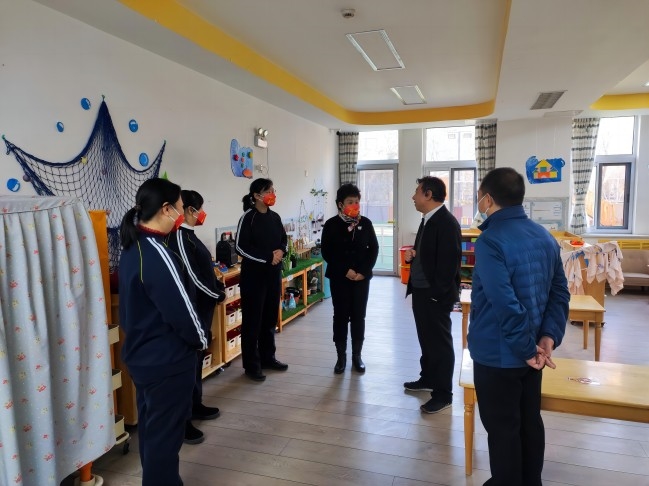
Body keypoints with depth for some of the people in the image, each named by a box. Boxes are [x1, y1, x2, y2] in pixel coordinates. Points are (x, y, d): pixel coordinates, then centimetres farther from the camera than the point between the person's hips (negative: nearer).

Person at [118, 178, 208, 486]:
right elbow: (180, 309, -23)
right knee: (165, 435, 7)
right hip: (166, 360, -9)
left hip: (140, 354, 10)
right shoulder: (157, 253, -25)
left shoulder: (131, 248, 5)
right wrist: (201, 340, -6)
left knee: (150, 429, 23)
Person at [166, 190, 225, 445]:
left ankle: (195, 405, 33)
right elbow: (192, 276, -21)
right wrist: (217, 295, -9)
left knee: (197, 357, 18)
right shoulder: (179, 236, -19)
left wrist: (219, 288, 6)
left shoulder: (189, 234, 11)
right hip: (193, 308, -10)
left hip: (203, 306, 10)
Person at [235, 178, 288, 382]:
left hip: (274, 273, 7)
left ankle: (268, 357, 28)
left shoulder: (275, 217, 9)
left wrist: (281, 251, -7)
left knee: (270, 317, 14)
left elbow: (284, 240, 16)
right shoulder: (248, 217, -10)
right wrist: (267, 257, -19)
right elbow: (240, 246, -16)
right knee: (252, 318, 1)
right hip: (253, 274, -6)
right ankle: (252, 364, 11)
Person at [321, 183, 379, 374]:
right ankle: (341, 356, 18)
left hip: (362, 277, 1)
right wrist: (345, 270, -13)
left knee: (358, 316, 7)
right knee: (340, 316, 6)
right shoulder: (331, 225, -4)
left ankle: (357, 355, 20)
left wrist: (363, 271, -9)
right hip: (339, 278, -1)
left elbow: (374, 249, 3)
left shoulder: (366, 223, 1)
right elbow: (326, 252, -5)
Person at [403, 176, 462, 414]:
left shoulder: (447, 222, -18)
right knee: (426, 339, 21)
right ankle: (428, 378, 37)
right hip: (421, 292, 9)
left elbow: (449, 261, -22)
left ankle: (443, 393, 15)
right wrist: (412, 255, 1)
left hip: (436, 295, -9)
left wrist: (437, 293, -21)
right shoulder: (427, 220, 13)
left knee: (440, 343, 3)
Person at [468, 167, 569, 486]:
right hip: (530, 351, 8)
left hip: (498, 353, -8)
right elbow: (560, 291, 6)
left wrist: (526, 348, -15)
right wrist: (548, 337, -1)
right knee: (530, 421, 21)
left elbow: (504, 305, -27)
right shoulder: (544, 236, 5)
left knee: (502, 428, 9)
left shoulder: (490, 240, -20)